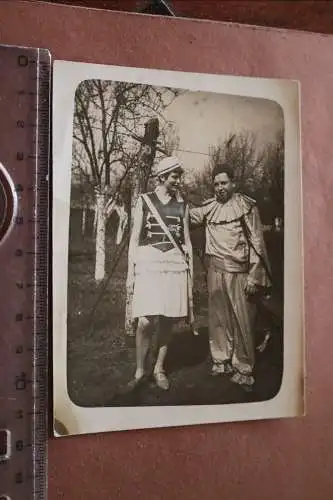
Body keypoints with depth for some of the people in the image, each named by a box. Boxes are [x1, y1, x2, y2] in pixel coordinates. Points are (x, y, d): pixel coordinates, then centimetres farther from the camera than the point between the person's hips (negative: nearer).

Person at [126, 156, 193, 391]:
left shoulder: (182, 205, 11)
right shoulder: (144, 201, 4)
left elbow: (187, 241, 15)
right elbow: (135, 238, 4)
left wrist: (190, 271, 11)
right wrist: (131, 270, -1)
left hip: (175, 264, 3)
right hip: (148, 262, -2)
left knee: (167, 320, 4)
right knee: (145, 321, -11)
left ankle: (159, 368, 21)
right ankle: (140, 370, 8)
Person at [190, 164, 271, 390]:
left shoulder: (246, 206, -3)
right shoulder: (209, 207, 10)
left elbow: (257, 242, -5)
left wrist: (254, 276, -10)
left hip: (239, 272, -4)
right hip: (215, 270, 4)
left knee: (242, 320, -1)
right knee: (218, 317, 10)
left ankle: (244, 370, 10)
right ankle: (221, 360, 25)